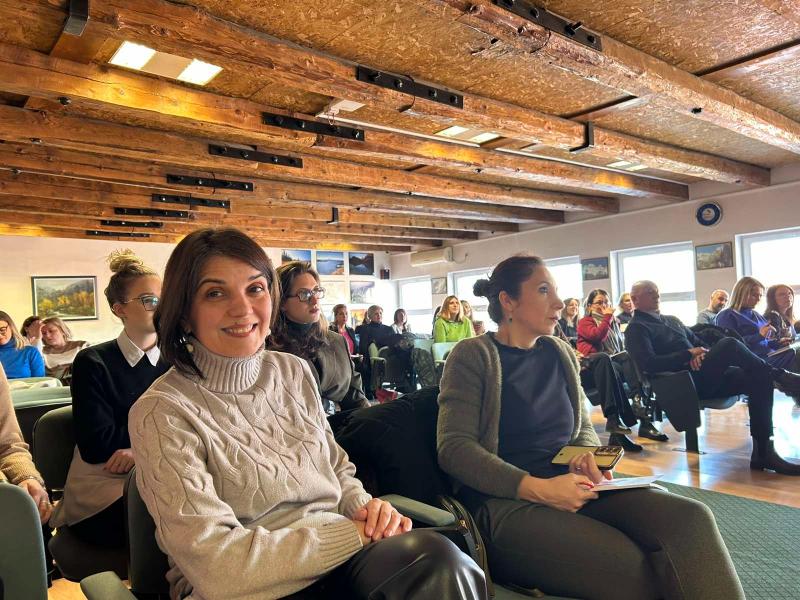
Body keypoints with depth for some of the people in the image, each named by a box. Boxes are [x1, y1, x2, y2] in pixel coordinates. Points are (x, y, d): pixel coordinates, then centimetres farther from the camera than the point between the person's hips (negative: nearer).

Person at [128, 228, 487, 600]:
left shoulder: (294, 372, 5)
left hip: (337, 559, 6)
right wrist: (357, 531, -18)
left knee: (441, 561, -26)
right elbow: (215, 564, -19)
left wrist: (364, 507, -8)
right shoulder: (163, 413, -13)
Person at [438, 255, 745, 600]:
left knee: (689, 519, -21)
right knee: (629, 565, -29)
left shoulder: (561, 354, 15)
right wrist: (538, 489, -23)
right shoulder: (473, 356, -4)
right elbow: (453, 447, -12)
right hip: (506, 501, -5)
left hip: (570, 487, 6)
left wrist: (588, 457, -4)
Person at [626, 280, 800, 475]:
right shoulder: (636, 329, -1)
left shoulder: (672, 320, 26)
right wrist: (689, 353, -13)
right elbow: (649, 364, -17)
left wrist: (703, 353, 0)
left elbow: (700, 344, 26)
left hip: (705, 376, 9)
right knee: (730, 345, -27)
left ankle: (763, 452, -16)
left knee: (759, 380, -15)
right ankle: (779, 375, -7)